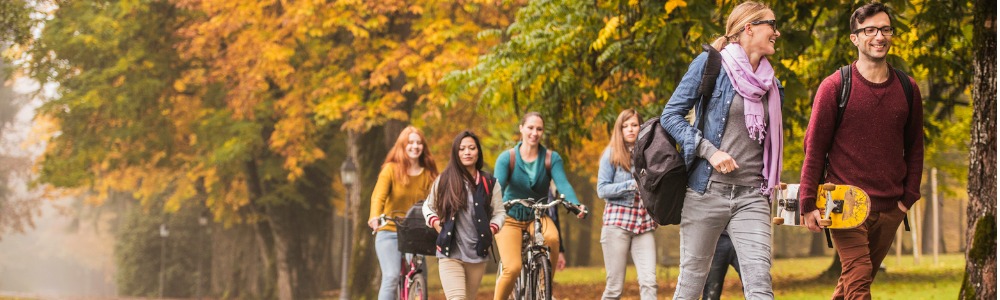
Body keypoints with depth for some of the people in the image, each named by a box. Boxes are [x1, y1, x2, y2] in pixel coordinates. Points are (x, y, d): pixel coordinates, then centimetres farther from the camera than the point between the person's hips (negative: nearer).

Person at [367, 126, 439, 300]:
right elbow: (379, 196, -17)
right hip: (389, 233, -3)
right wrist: (374, 217, -36)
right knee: (391, 277, -21)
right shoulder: (391, 169, -3)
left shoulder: (428, 174, 5)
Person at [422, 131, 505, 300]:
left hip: (477, 254, 3)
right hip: (450, 254, -3)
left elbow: (499, 213, 12)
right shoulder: (444, 181, 3)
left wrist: (490, 230, -6)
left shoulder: (489, 184, 5)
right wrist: (436, 223, -1)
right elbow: (428, 206, 16)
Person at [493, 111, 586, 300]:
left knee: (552, 237, -33)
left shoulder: (551, 158, -3)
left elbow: (563, 184, -17)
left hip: (538, 217, 2)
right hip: (511, 218, -2)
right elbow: (497, 186, -20)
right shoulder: (507, 158, -8)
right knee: (513, 268, -22)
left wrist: (575, 204, -37)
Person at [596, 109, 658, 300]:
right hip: (617, 221, -2)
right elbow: (602, 190, -3)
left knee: (649, 282, -13)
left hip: (644, 223, 3)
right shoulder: (611, 154, 3)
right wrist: (632, 185, -14)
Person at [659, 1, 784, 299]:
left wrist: (771, 181, 14)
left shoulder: (770, 84, 14)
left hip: (751, 196, 4)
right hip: (707, 191, -4)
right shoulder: (710, 64, -1)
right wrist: (710, 151, -15)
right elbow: (670, 115, -4)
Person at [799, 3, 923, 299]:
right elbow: (814, 147, -2)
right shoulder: (835, 86, -3)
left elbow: (914, 147, 15)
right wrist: (808, 202, -7)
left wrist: (909, 197, 6)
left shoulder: (907, 89, 9)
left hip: (890, 208, 4)